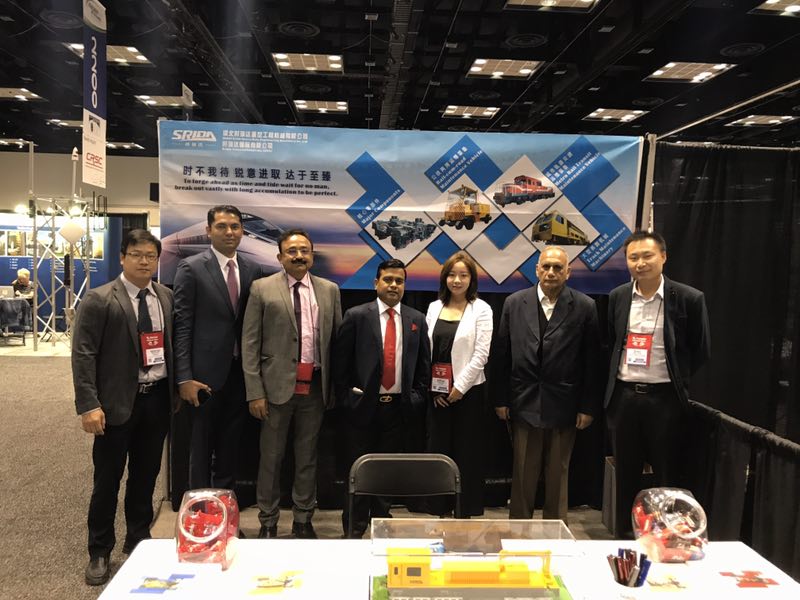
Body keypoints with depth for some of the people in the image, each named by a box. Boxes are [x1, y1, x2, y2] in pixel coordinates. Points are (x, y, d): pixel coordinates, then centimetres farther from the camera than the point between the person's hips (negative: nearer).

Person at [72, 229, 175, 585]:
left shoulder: (167, 298, 7)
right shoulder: (99, 300, -7)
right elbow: (83, 355, -10)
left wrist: (177, 390, 7)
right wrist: (88, 405, -17)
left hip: (157, 399, 4)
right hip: (117, 402, -4)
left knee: (146, 476, 15)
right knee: (108, 479, 7)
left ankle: (139, 541, 32)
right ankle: (100, 552, 25)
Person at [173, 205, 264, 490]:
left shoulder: (252, 269, 6)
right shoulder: (191, 268, -7)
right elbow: (182, 325, -9)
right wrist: (184, 378, -13)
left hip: (241, 372, 4)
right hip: (206, 373, -4)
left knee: (230, 446, 16)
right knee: (201, 446, 10)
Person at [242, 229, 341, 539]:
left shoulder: (330, 290, 7)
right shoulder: (262, 289, -1)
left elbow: (337, 339, 8)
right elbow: (250, 343, -3)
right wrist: (255, 392, -9)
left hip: (315, 386, 3)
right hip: (278, 385, -2)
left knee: (308, 457, 13)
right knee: (271, 458, 8)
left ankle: (303, 521, 28)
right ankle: (268, 523, 24)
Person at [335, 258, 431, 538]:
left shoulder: (417, 319, 7)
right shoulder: (356, 316, -2)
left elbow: (424, 365, 10)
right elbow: (341, 362, 0)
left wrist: (417, 398, 3)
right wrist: (346, 397, -3)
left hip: (399, 407, 2)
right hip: (363, 405, -2)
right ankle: (354, 529, 23)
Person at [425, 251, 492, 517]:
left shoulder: (481, 309, -4)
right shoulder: (434, 307, 8)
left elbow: (481, 354, -9)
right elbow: (425, 349, 7)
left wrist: (459, 388, -11)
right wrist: (432, 388, -1)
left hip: (467, 391, -4)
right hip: (437, 393, 4)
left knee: (467, 453, 5)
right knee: (438, 450, 8)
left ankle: (467, 512, 18)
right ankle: (441, 510, 21)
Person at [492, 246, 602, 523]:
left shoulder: (585, 307, -2)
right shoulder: (514, 303, 2)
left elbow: (592, 361, -2)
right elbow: (501, 354, 3)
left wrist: (588, 406, -3)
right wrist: (501, 399, 2)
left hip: (564, 406, -1)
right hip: (524, 404, 1)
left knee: (558, 475, 12)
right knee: (522, 474, 10)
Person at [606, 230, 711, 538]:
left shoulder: (689, 298, -7)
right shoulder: (617, 297, 3)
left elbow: (701, 351, 2)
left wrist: (679, 383, 3)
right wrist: (613, 380, 11)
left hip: (664, 397, -3)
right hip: (624, 396, 3)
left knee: (666, 475, 8)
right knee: (625, 473, 13)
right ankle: (623, 536, 27)